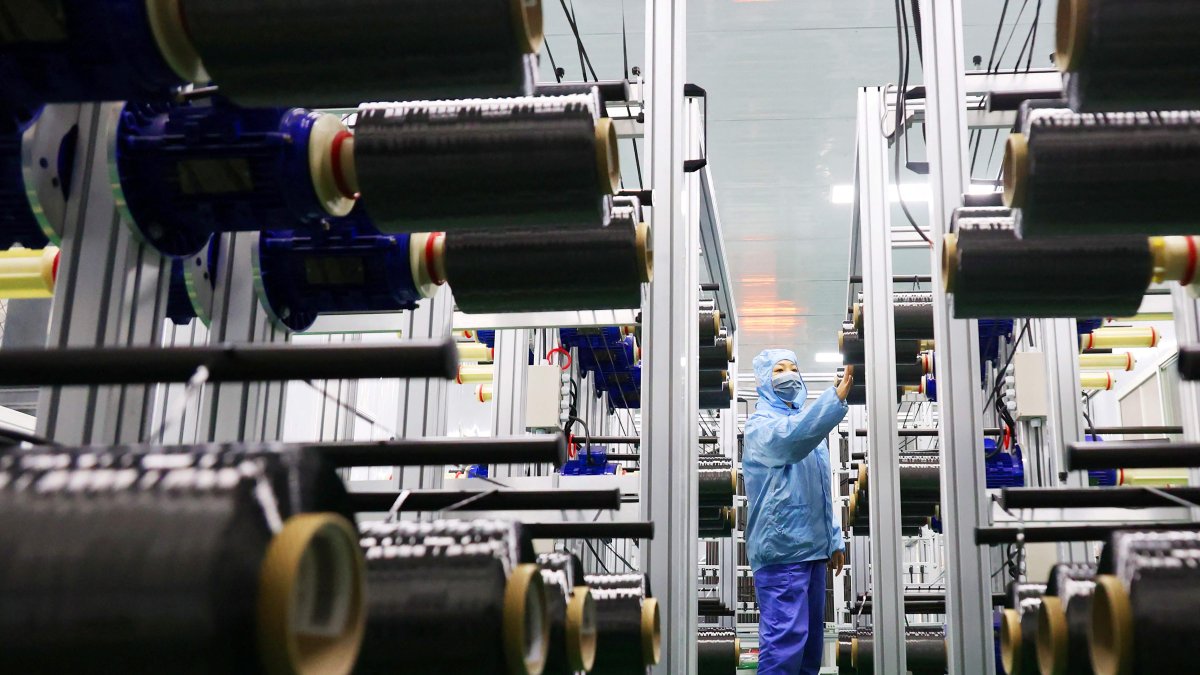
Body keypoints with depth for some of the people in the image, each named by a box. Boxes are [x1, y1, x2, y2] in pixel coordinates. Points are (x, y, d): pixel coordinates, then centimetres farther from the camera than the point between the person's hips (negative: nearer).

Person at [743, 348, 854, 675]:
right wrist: (838, 396, -45)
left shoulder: (807, 422, 19)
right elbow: (792, 437, -33)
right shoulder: (761, 424, -8)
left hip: (812, 546, 9)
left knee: (811, 635, 13)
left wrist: (833, 539, 19)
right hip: (781, 547, -9)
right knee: (786, 636, -13)